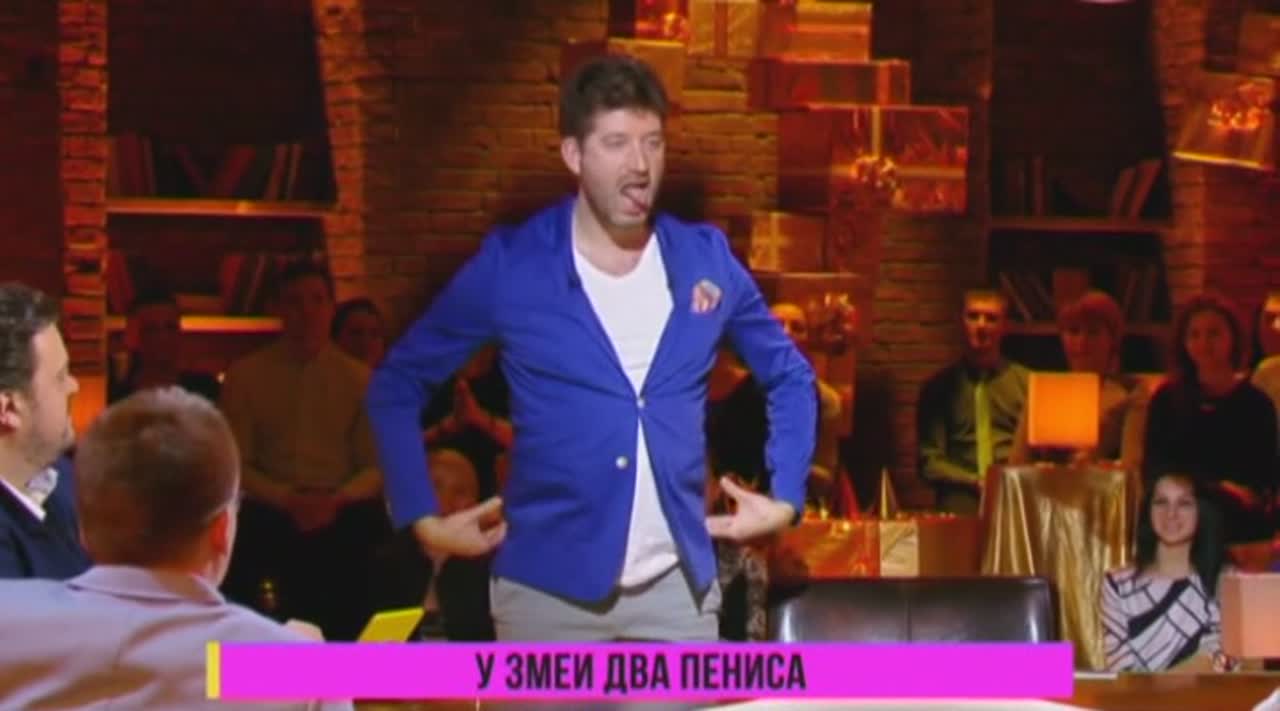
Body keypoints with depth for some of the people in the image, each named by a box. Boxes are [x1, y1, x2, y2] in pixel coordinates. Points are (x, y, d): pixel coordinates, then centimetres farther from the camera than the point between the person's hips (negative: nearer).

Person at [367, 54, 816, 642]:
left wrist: (785, 498, 9)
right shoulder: (510, 265, -3)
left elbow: (790, 377, 20)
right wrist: (423, 518, -2)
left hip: (676, 584, 2)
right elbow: (397, 386, 5)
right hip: (548, 583, -2)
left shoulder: (705, 260, 5)